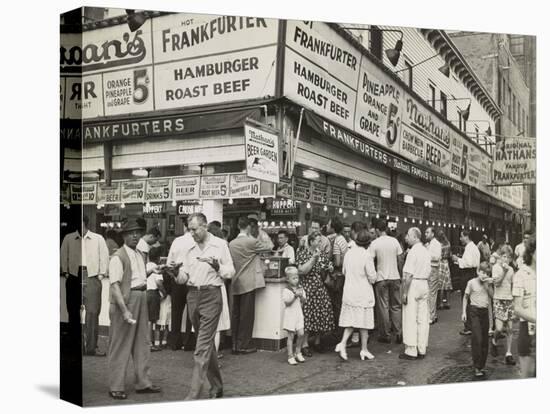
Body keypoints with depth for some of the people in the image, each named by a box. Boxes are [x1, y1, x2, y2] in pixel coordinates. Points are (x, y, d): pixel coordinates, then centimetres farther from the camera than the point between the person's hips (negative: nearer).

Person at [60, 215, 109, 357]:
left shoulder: (98, 239, 7)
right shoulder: (68, 238, 10)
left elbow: (104, 256, 6)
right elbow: (64, 256, 12)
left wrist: (101, 274, -1)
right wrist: (65, 272, 2)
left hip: (92, 276, -1)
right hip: (74, 276, 2)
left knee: (92, 312, -7)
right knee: (73, 310, 5)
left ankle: (91, 347, -4)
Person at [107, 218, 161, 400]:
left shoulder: (140, 255, 16)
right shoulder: (118, 257, -11)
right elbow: (115, 285, -18)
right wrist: (124, 310, -24)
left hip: (141, 298, 8)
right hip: (125, 299, -8)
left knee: (142, 342, 13)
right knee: (120, 345, -1)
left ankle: (143, 383, 23)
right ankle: (115, 387, 8)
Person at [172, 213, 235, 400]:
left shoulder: (220, 244, -1)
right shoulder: (189, 248, 11)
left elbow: (231, 272, -1)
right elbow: (184, 276, 10)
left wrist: (217, 266, -19)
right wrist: (178, 274, -12)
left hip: (211, 295, -5)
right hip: (192, 295, 5)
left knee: (203, 346, -9)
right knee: (207, 342, 14)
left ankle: (194, 393, -8)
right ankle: (216, 386, 28)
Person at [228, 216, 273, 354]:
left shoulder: (231, 243, 6)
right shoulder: (251, 242, -13)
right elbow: (269, 246, -2)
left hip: (236, 284, 6)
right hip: (248, 283, -6)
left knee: (236, 313, 10)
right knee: (247, 314, 0)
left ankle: (235, 344, 15)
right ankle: (244, 345, 3)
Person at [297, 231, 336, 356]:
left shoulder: (322, 253, 11)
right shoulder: (303, 254, -7)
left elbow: (329, 266, 23)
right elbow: (302, 271, -18)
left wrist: (330, 268, -1)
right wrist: (313, 258, -21)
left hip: (321, 288, 6)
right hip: (307, 288, -6)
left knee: (323, 314, 4)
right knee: (307, 315, -7)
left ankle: (317, 341, 20)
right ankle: (305, 345, 1)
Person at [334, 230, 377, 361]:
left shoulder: (348, 253, 1)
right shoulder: (367, 256, -17)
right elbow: (372, 278, -13)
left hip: (349, 291, 5)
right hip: (363, 294, -5)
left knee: (351, 320, 14)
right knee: (364, 322, 6)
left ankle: (342, 343, -1)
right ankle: (364, 350, 16)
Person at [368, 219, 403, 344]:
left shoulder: (374, 243, -10)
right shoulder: (394, 241, 0)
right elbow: (399, 258, 5)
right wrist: (399, 274, 16)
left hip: (381, 278, -3)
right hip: (395, 277, 3)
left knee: (383, 307, 5)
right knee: (396, 306, 13)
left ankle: (386, 335, 10)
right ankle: (398, 333, 12)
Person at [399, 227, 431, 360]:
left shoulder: (413, 252, -15)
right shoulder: (426, 252, 12)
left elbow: (409, 275, -18)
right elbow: (428, 272, 14)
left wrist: (404, 292, -16)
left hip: (413, 285, -8)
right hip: (424, 284, 8)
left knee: (410, 320, -2)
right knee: (423, 319, 10)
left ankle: (411, 351, 1)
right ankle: (422, 350, 16)